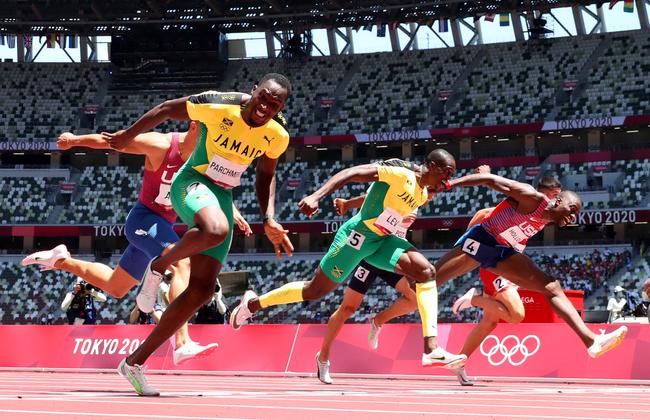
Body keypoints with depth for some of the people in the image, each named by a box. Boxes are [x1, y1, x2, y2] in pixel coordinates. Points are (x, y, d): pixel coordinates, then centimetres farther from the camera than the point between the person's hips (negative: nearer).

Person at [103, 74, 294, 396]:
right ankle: (159, 265, -11)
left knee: (201, 290, -2)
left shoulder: (277, 135, -5)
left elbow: (265, 175, 14)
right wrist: (128, 136, 5)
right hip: (192, 183, -6)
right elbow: (166, 110, -3)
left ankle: (135, 363, 8)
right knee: (216, 230, -42)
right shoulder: (217, 106, -19)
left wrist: (269, 220, 1)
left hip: (222, 199, 6)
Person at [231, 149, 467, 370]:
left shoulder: (423, 194, 9)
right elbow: (352, 173, -24)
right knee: (314, 291, 3)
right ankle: (253, 303, 27)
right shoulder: (400, 175, -17)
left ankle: (431, 350, -21)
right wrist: (317, 196, -33)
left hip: (381, 240, 8)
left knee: (427, 272, -13)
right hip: (357, 235, -8)